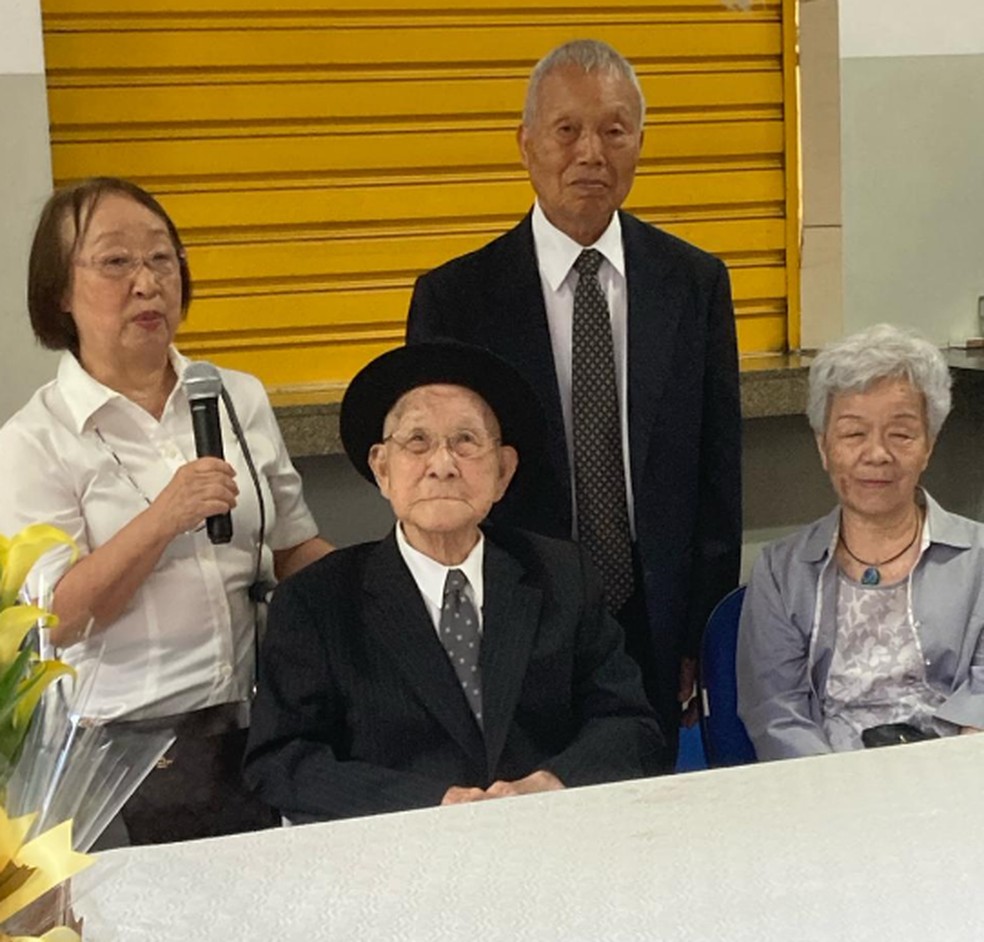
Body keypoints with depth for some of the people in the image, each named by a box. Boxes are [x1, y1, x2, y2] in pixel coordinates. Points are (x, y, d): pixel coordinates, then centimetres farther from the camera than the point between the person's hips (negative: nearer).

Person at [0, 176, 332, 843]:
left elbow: (296, 548, 15)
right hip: (129, 750, -4)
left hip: (262, 728, 4)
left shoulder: (240, 398, 9)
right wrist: (161, 521, -24)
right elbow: (58, 619, -12)